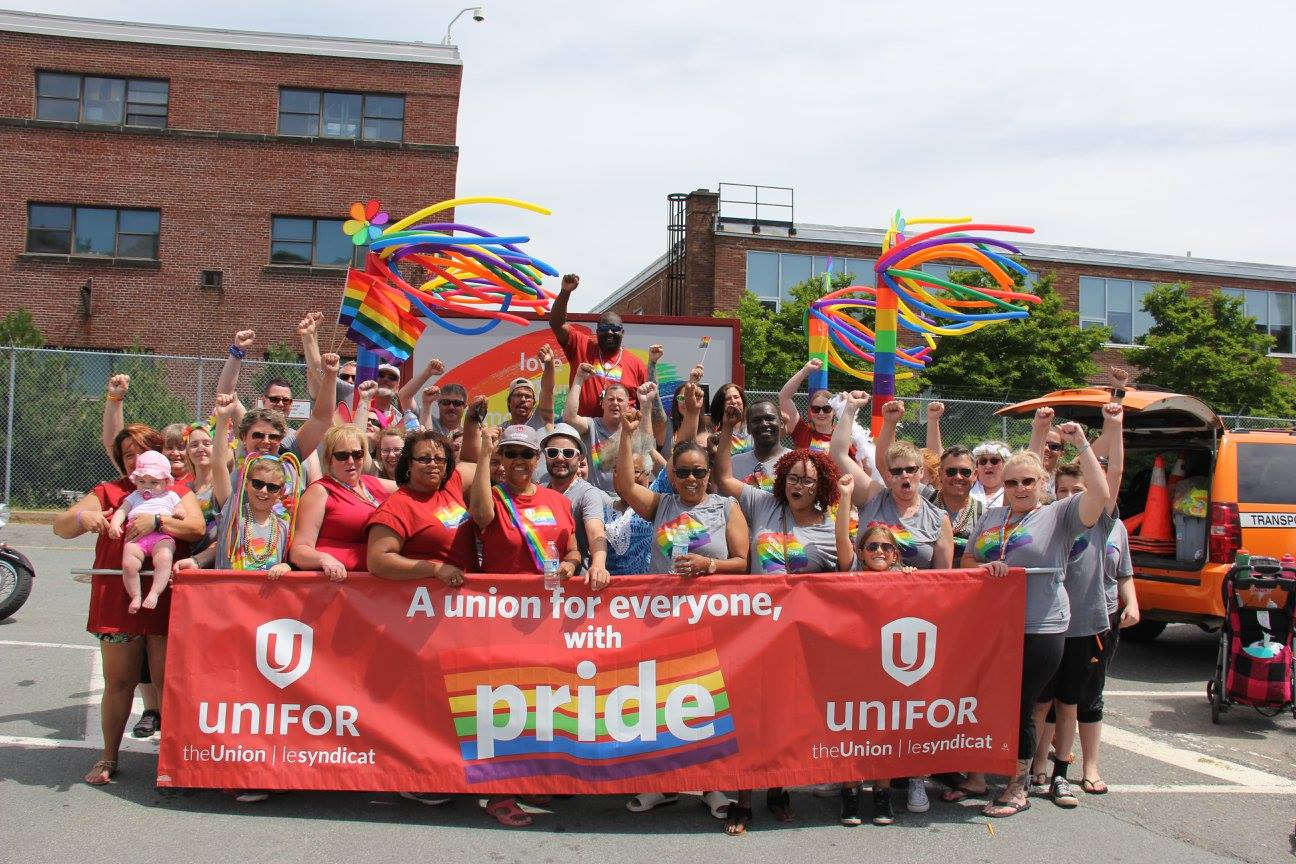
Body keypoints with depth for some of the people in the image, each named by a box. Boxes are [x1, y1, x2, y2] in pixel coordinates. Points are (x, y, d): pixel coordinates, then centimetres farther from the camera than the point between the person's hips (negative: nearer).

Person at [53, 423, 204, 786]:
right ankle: (108, 757, 17)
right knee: (118, 682, 5)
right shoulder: (107, 493, 13)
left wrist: (157, 520, -21)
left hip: (166, 600, -1)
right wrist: (81, 517, -19)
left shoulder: (178, 493, 12)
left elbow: (196, 527, -7)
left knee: (167, 681, 0)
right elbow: (60, 527, 4)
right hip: (116, 598, 1)